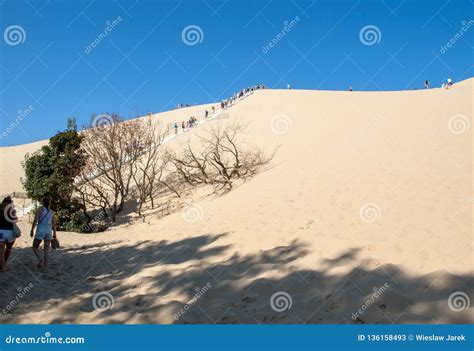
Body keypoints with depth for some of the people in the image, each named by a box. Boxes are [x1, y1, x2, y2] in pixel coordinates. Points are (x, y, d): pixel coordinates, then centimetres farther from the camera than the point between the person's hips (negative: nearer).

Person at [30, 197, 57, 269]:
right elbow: (54, 224, 7)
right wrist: (54, 234, 14)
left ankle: (40, 259, -14)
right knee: (46, 249, 11)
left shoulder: (40, 209, -1)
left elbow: (35, 221, -8)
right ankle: (45, 265, 8)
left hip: (40, 231, -3)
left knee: (35, 247, 10)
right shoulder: (52, 212, 8)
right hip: (49, 231, 3)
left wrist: (32, 230, -4)